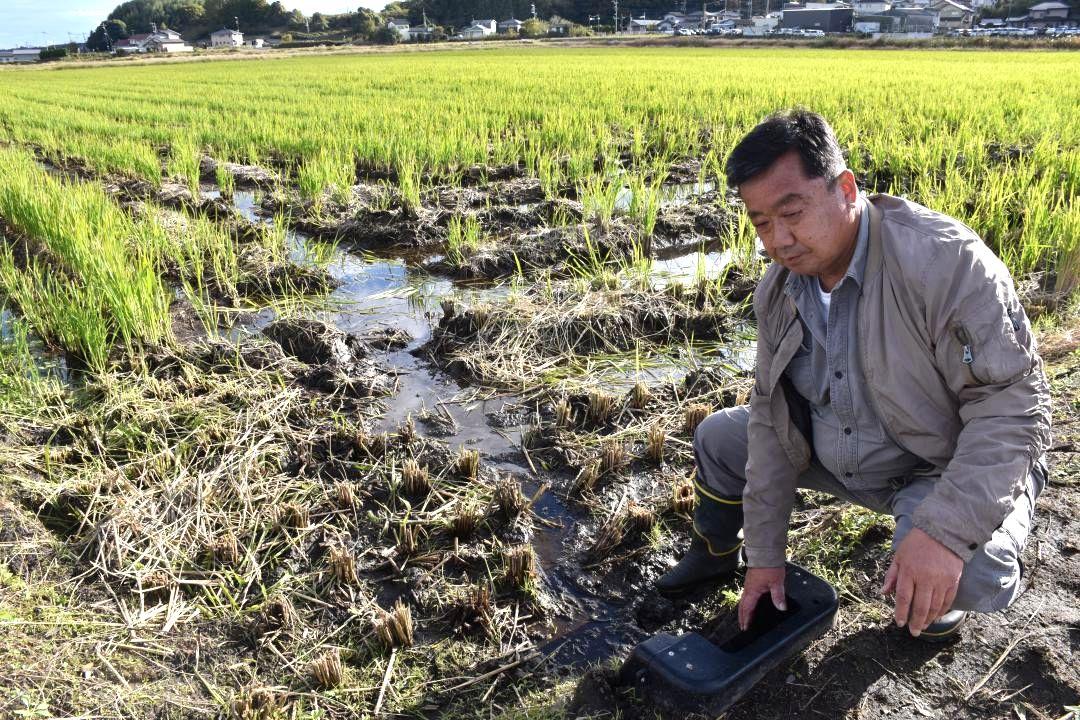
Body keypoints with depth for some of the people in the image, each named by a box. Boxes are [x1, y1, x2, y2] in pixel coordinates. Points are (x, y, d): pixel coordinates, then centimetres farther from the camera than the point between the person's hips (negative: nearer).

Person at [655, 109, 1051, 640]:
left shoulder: (944, 260, -30)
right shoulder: (778, 292, -8)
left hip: (948, 468, -6)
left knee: (967, 573, -35)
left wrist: (944, 531, -42)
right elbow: (771, 416, -4)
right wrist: (765, 554, -4)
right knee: (716, 438, 7)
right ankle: (717, 553, 34)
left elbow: (1013, 403, -30)